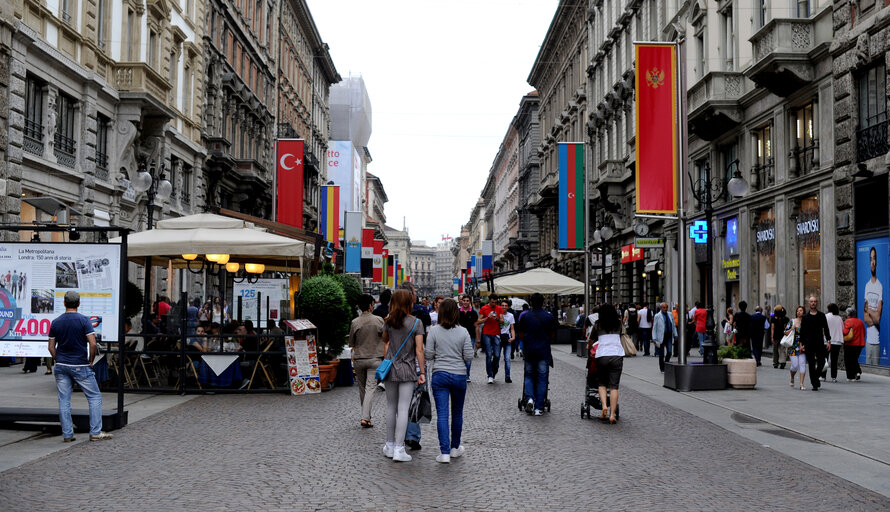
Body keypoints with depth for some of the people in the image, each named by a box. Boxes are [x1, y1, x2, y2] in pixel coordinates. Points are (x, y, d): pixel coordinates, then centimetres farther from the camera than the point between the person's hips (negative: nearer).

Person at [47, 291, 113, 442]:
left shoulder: (55, 322, 5)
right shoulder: (84, 320, -9)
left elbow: (51, 347, 8)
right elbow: (93, 344, -15)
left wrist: (58, 361, 17)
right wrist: (90, 361, -1)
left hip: (61, 366, 4)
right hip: (80, 366, -4)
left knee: (64, 400, 7)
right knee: (95, 397, 4)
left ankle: (67, 434, 8)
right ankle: (95, 432, 1)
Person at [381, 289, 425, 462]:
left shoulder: (388, 321, 2)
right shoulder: (416, 323, -7)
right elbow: (419, 349, -10)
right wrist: (422, 372, -6)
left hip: (390, 368, 3)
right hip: (407, 370, -3)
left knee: (391, 407, 14)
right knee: (403, 409, -3)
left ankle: (390, 445, 22)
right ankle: (399, 449, -6)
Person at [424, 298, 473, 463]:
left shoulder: (434, 331, -6)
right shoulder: (463, 332, -4)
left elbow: (428, 355, -5)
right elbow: (469, 356, -5)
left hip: (439, 375, -1)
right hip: (459, 375, 1)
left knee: (442, 414, -2)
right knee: (457, 413, 17)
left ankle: (444, 452, -8)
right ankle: (455, 448, 29)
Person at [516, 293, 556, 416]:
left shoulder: (524, 316, 0)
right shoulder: (549, 317, 0)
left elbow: (520, 334, 5)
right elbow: (553, 336, 7)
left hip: (529, 351, 1)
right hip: (544, 351, 0)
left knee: (529, 376, 16)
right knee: (542, 379, 5)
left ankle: (529, 398, -7)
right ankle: (539, 408, 4)